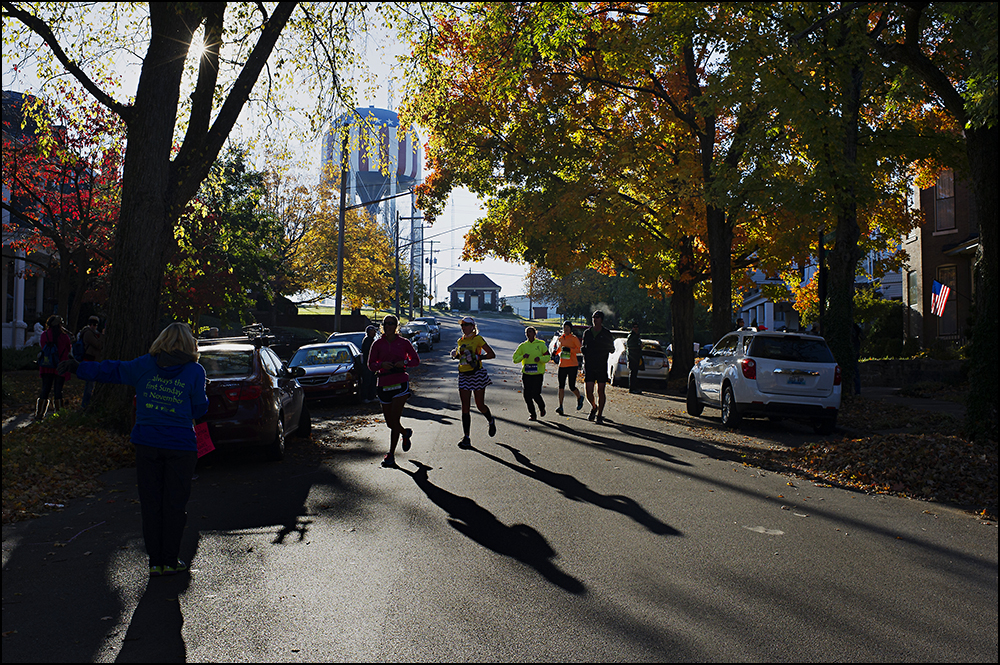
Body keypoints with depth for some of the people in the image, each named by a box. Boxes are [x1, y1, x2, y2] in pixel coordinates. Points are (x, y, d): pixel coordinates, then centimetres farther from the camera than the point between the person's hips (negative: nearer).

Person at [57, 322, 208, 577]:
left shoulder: (145, 365, 2)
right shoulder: (194, 371, -6)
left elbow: (111, 371, 14)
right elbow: (199, 408, 1)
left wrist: (78, 368, 27)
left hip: (147, 442, 3)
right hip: (180, 445, -2)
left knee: (151, 502, 10)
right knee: (174, 504, 7)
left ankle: (155, 561, 14)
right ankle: (170, 561, 12)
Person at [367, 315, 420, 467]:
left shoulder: (403, 342, 4)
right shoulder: (377, 343, 7)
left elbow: (416, 360, 10)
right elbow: (371, 364, 7)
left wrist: (404, 362, -10)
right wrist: (382, 364, -14)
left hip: (401, 383, -3)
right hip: (384, 384, 3)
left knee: (394, 420, -11)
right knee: (390, 423, 7)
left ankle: (391, 455, -3)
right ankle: (405, 433, 40)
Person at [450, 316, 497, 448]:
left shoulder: (478, 339, -6)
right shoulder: (460, 341, 12)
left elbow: (492, 354, -9)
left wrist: (477, 357, -20)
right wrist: (455, 354, 7)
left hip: (477, 374, -5)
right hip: (463, 376, 5)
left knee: (480, 405, 2)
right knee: (465, 408, 1)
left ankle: (491, 421, 35)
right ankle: (466, 438, 3)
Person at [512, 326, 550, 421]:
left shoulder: (541, 344, 3)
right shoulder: (522, 346, 8)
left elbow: (547, 357, 1)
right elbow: (515, 359, 7)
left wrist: (540, 358, -19)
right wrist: (523, 356, -13)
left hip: (538, 373, -3)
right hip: (526, 373, 3)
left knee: (535, 394, -10)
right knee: (527, 394, -1)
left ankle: (542, 407, 22)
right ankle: (532, 414, 16)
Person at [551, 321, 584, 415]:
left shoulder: (574, 338, -4)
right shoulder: (560, 339, 12)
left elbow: (580, 349, -10)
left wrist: (570, 349, -22)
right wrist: (554, 353, 6)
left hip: (572, 365, -4)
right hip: (562, 365, 4)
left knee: (572, 387, -1)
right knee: (561, 386, -3)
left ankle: (579, 398, 30)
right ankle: (560, 407, -2)